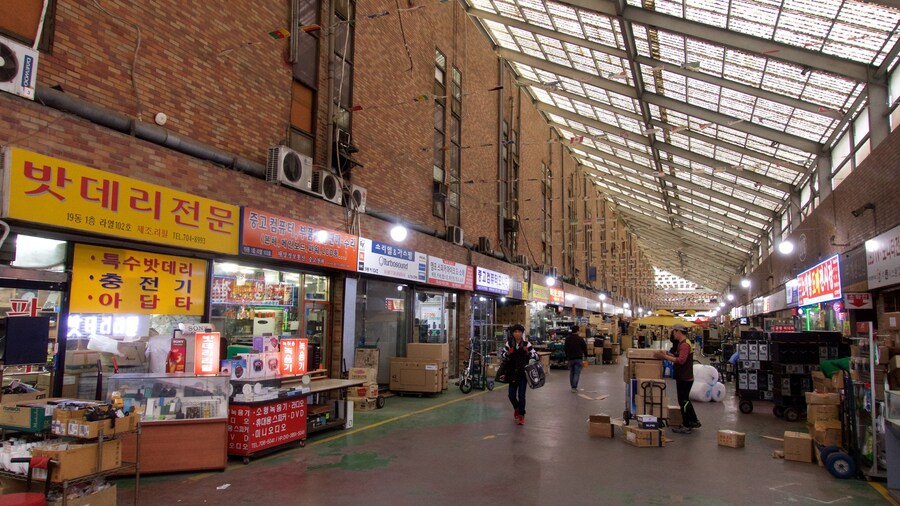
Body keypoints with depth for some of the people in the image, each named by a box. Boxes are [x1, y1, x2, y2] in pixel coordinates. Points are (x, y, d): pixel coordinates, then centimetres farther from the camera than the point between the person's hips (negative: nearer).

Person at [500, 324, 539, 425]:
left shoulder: (526, 344, -7)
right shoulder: (509, 343, -2)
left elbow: (536, 356, -6)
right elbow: (502, 354, 6)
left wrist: (528, 353, -25)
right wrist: (507, 354, -15)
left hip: (523, 373, -2)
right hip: (513, 373, 2)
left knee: (521, 396, -4)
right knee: (511, 395, 5)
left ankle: (521, 415, 19)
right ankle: (516, 408, 38)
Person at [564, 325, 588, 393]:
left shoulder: (567, 338, 3)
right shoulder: (580, 339, -10)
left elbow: (566, 349, 11)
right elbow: (585, 348, -2)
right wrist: (585, 356, 14)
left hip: (570, 358, 4)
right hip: (578, 358, -4)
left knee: (571, 373, 13)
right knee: (577, 373, -3)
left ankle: (572, 386, 16)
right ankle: (574, 387, -11)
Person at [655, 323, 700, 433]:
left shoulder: (685, 344, -20)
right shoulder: (682, 343, 13)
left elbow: (681, 360, -28)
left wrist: (665, 357, -27)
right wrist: (668, 354, 7)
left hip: (685, 378, -10)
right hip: (683, 377, 10)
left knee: (683, 401, -1)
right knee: (685, 400, 20)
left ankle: (686, 426, 7)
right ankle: (694, 421, 32)